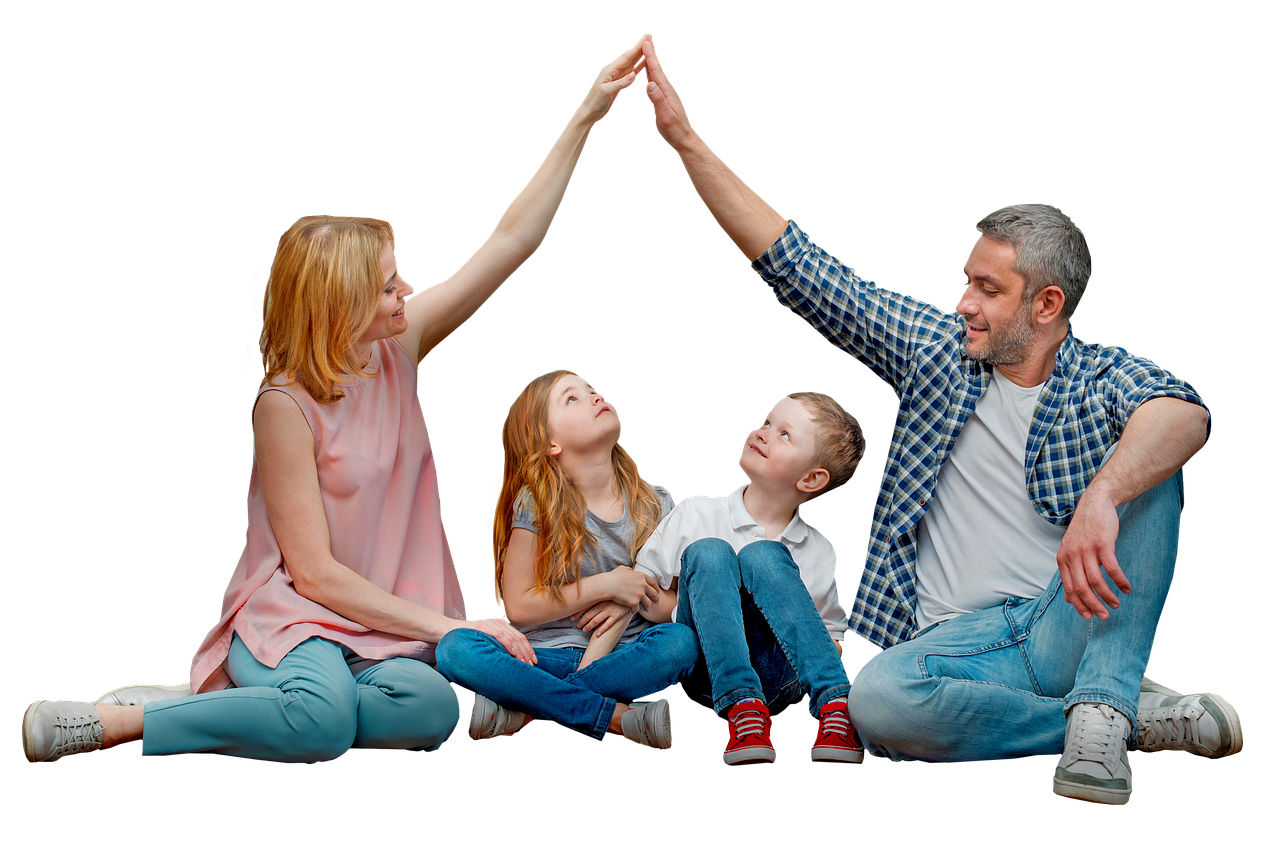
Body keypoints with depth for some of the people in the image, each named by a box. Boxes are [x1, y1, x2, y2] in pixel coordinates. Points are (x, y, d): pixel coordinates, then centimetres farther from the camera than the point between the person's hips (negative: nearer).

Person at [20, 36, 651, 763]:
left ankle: (211, 706, -13)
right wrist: (446, 626, -16)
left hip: (384, 625, 6)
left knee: (434, 708, -31)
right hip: (291, 614, -6)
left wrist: (586, 116, -1)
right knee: (325, 715, -40)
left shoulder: (398, 348, 4)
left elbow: (513, 243, 4)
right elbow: (314, 570, -14)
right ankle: (105, 722, -19)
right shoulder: (287, 405, -14)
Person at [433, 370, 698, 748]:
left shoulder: (655, 503, 6)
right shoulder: (538, 504, -1)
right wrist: (606, 585, -12)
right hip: (547, 656, -2)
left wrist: (634, 599, -14)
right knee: (456, 648, -29)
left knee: (680, 641, -31)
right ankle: (620, 717, -32)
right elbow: (519, 607, -6)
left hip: (621, 658, 2)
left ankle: (527, 710, -26)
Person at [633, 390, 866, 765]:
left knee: (762, 556, -22)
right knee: (707, 552, -23)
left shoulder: (819, 552, 8)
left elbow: (833, 635, 16)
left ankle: (834, 704, -35)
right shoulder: (695, 514, 6)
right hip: (704, 673, 1)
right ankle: (740, 708, -39)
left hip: (771, 675, 0)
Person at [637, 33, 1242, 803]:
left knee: (1143, 466, -24)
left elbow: (1183, 415, -26)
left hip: (1071, 626, -2)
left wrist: (1101, 498, -47)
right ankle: (1133, 717, -17)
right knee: (876, 700, -34)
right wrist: (686, 141, 6)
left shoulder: (1104, 378, -1)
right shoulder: (936, 346, 10)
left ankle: (1101, 709, -28)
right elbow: (797, 268, 10)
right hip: (961, 641, 2)